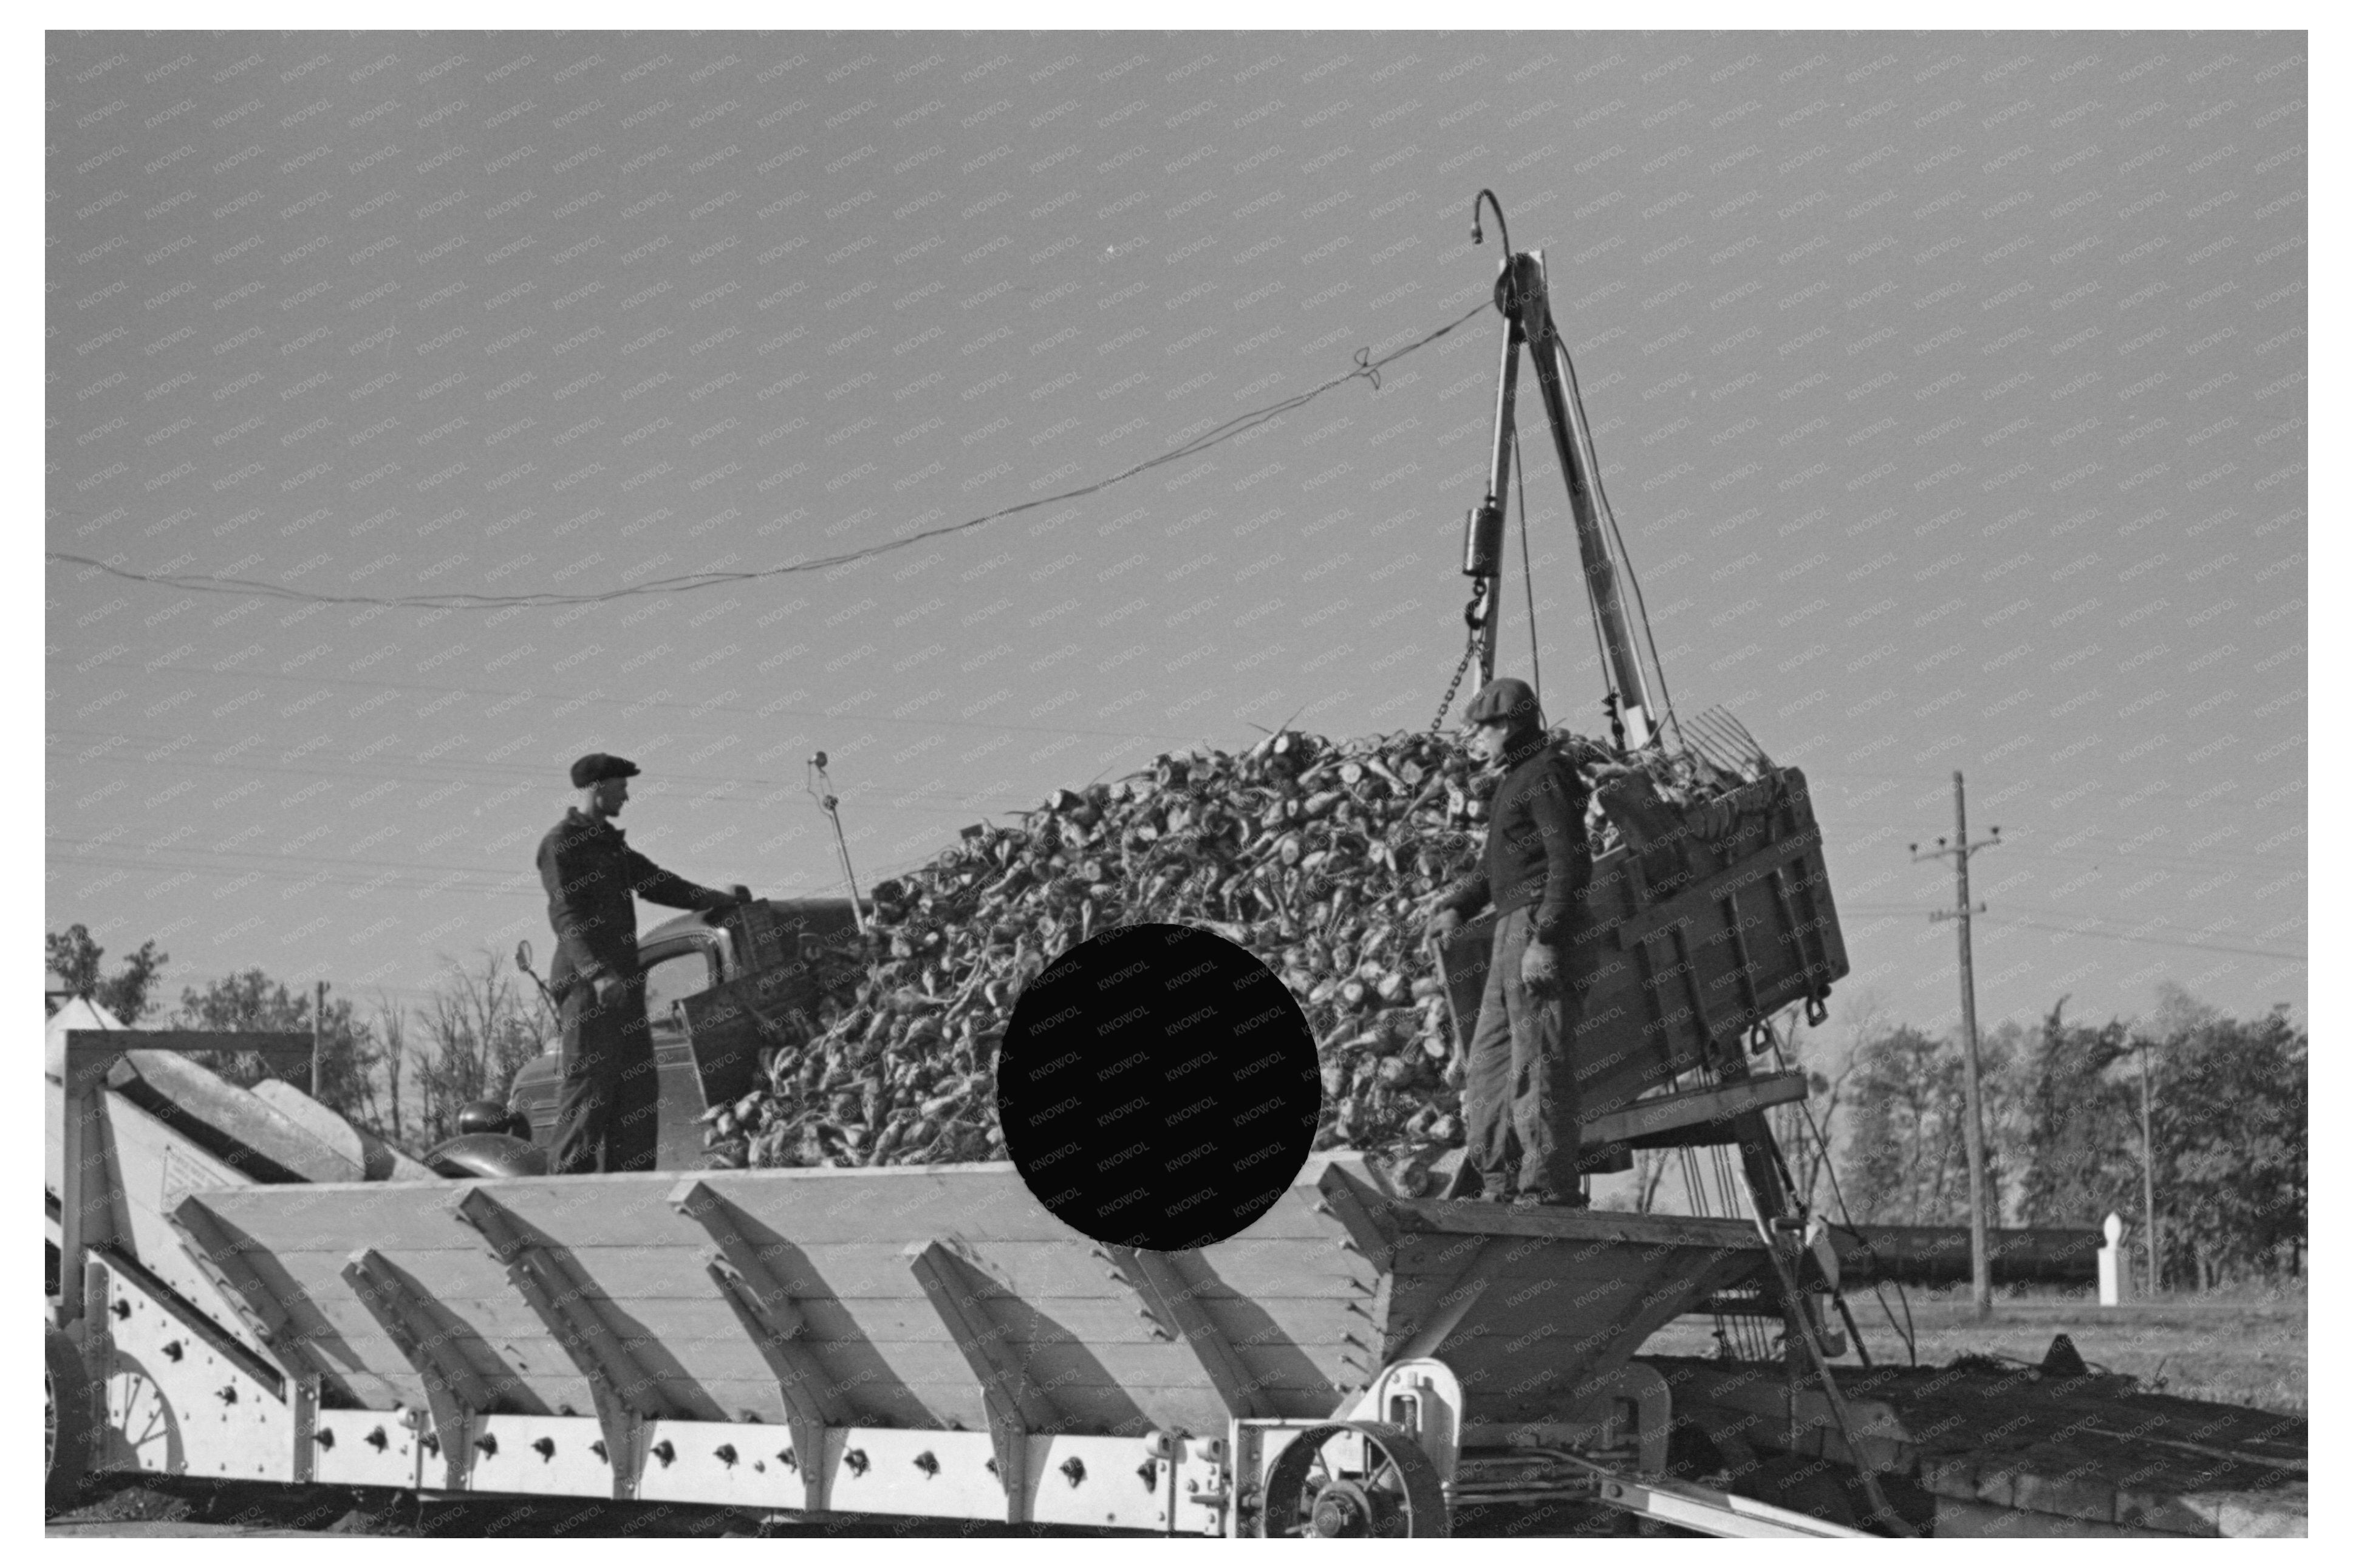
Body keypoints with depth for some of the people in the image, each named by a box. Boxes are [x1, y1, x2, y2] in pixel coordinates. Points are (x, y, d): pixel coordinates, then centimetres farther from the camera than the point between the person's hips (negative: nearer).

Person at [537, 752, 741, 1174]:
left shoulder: (609, 841, 22)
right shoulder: (561, 843, -6)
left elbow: (655, 882, 28)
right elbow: (566, 916, -15)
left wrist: (715, 899, 17)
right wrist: (597, 973, -27)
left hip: (622, 981, 9)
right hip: (586, 981, -9)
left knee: (638, 1089, 5)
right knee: (590, 1081, -14)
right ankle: (570, 1179, -15)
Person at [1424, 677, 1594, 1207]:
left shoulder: (1546, 777, -11)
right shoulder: (1517, 780, 21)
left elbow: (1571, 864, -19)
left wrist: (1546, 940, -24)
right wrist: (1459, 904, 13)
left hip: (1539, 927, -11)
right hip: (1513, 927, 11)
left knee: (1538, 1060, -11)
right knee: (1488, 1059, 11)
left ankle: (1551, 1188, -10)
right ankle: (1496, 1184, 14)